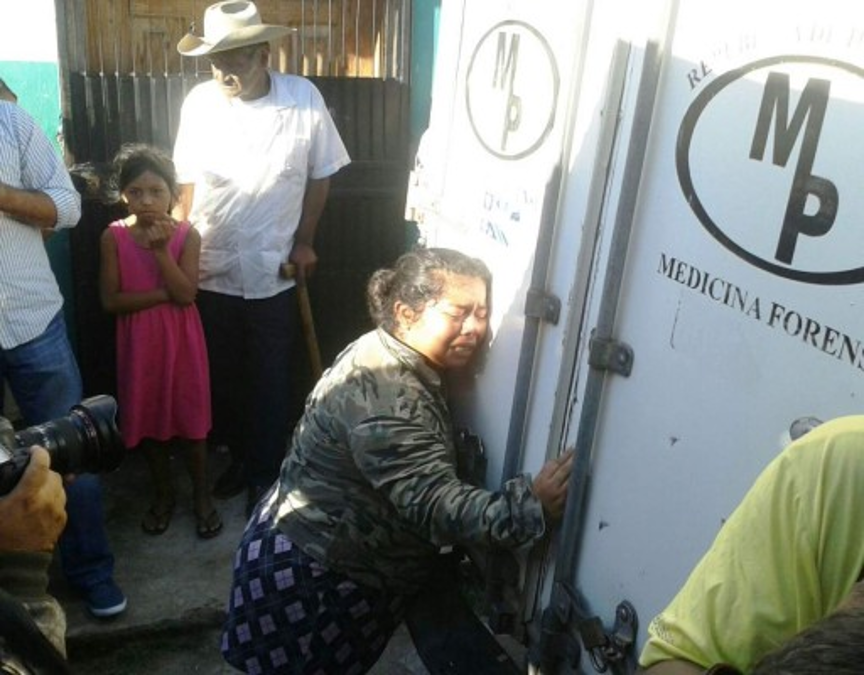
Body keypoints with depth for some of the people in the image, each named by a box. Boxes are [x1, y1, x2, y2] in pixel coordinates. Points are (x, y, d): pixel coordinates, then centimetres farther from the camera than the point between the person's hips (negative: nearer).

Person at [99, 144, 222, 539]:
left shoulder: (186, 235, -8)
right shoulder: (114, 237, -6)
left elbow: (186, 294, -17)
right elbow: (110, 300, -11)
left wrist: (161, 249, -24)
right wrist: (163, 293, -18)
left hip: (180, 341, -1)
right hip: (139, 343, 1)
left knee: (190, 416, 7)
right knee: (148, 417, 13)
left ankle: (202, 495, 24)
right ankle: (163, 494, 31)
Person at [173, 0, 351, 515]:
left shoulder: (304, 98, -11)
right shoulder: (200, 101, -5)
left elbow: (320, 176, 0)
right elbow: (188, 180, 3)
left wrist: (304, 241, -1)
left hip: (273, 273, -2)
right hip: (211, 272, 3)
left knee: (270, 380, 8)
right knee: (222, 375, 16)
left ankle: (266, 473, 26)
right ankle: (240, 457, 38)